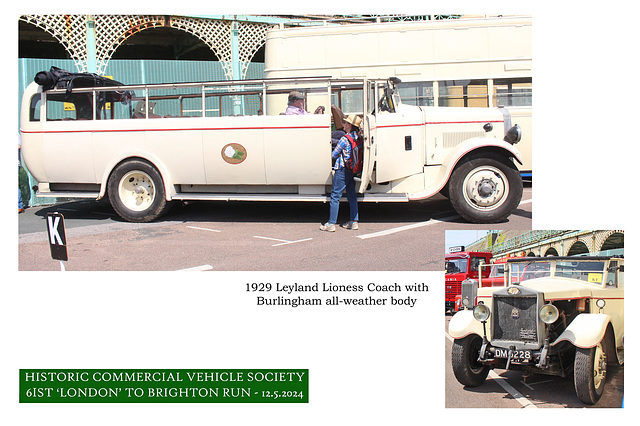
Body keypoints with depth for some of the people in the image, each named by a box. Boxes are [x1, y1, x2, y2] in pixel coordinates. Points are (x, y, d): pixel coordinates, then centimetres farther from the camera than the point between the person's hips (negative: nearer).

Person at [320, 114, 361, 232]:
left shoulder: (345, 139, -15)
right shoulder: (358, 138, 5)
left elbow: (334, 154, -7)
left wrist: (332, 152, 15)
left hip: (342, 170, -7)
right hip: (353, 171, 7)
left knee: (335, 196, -3)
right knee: (352, 196, 13)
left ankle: (331, 223, -2)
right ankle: (353, 221, 15)